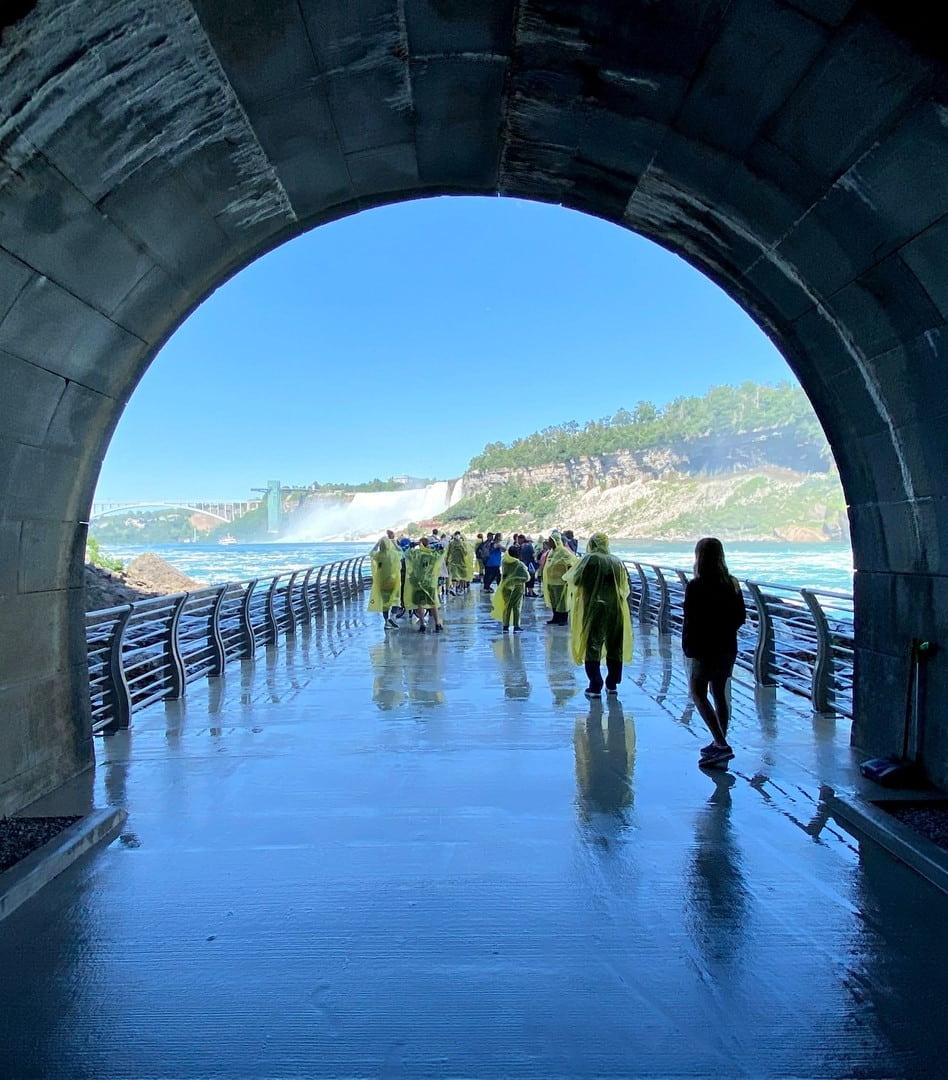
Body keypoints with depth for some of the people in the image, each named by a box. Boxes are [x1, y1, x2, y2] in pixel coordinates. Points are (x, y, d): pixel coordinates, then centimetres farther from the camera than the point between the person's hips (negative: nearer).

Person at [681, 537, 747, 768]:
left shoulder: (696, 586, -17)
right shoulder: (732, 584, 3)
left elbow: (690, 620, -17)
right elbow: (741, 617, 7)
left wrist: (687, 646, -5)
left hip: (706, 649, -7)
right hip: (728, 647, 7)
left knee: (698, 692, 1)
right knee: (719, 693, 16)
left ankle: (720, 744, -10)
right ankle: (720, 743, 24)